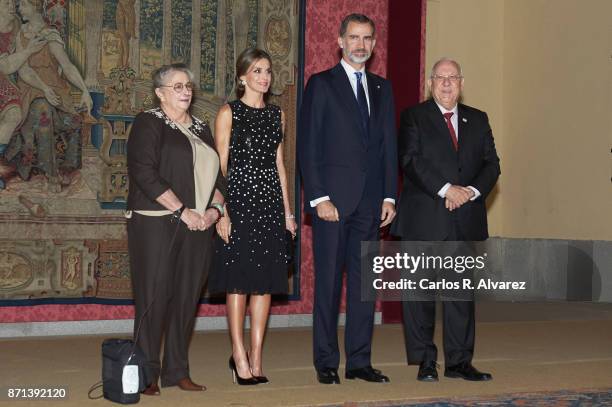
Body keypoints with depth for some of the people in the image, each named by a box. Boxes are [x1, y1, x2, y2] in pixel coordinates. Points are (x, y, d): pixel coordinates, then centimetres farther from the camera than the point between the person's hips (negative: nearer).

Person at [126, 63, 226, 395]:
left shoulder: (200, 129, 19)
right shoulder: (149, 124, -1)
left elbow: (217, 175, 19)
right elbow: (145, 174, -13)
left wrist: (215, 208, 0)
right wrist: (183, 211, -15)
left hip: (199, 227, 6)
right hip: (157, 225, -6)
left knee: (187, 297, 6)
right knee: (154, 296, -5)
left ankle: (177, 371, 14)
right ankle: (147, 374, 3)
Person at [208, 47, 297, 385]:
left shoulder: (276, 114, 13)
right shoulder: (229, 113, -1)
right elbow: (220, 166, -5)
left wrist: (287, 210, 11)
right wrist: (221, 212, -13)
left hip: (270, 202, 5)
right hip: (239, 201, -5)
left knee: (265, 281, 4)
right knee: (239, 280, -2)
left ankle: (256, 358, 10)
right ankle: (239, 356, 6)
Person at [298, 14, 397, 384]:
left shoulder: (382, 88, 16)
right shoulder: (321, 85, 1)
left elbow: (389, 145, 14)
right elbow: (308, 147, -5)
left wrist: (389, 196, 5)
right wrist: (319, 198, -12)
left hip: (370, 201, 5)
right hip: (333, 199, -4)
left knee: (366, 282, 6)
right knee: (329, 281, 0)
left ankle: (360, 360, 13)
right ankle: (326, 363, 8)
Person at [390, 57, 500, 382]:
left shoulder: (478, 120, 16)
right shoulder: (414, 117, 4)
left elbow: (491, 163, 9)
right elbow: (411, 160, -9)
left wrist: (472, 191, -9)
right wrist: (446, 189, -17)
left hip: (467, 219, 3)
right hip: (423, 219, -3)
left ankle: (459, 361, 12)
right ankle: (425, 361, 9)